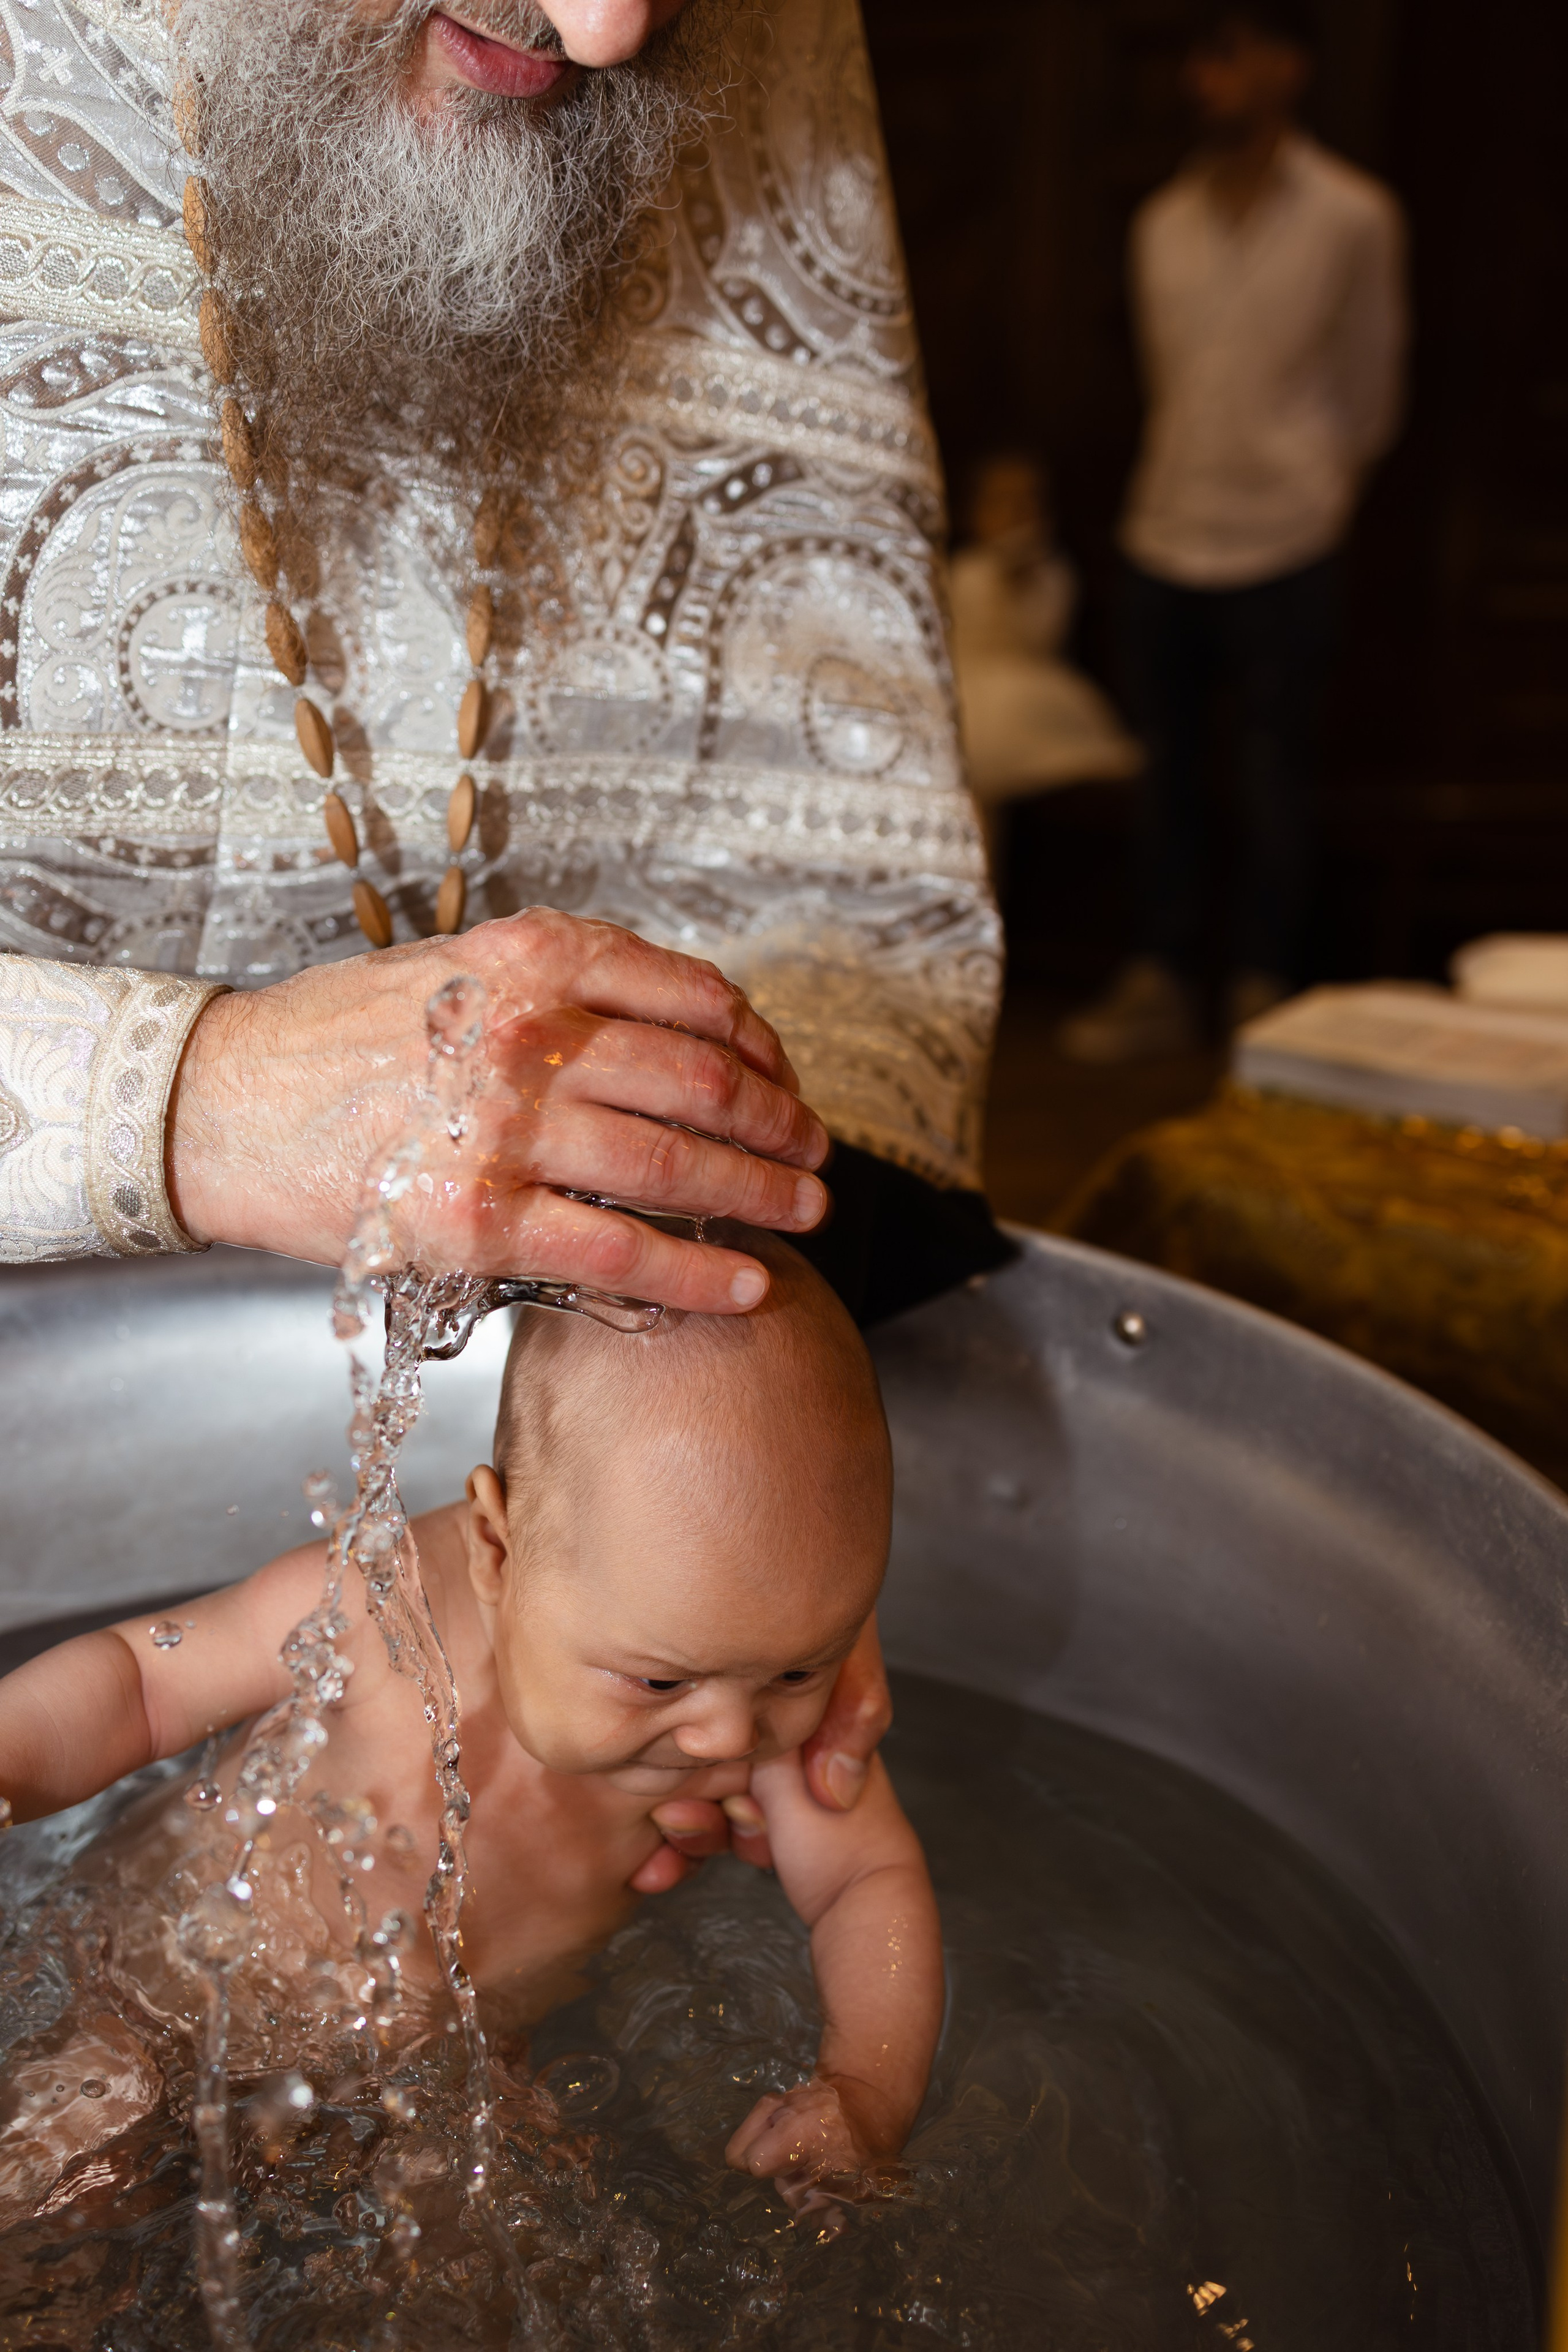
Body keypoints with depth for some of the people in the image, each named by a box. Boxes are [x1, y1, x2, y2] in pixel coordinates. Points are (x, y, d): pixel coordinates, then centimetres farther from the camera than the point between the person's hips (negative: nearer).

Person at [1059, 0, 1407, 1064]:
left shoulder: (1354, 216, 0)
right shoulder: (1164, 223, 11)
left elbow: (1370, 380, 7)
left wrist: (1329, 495, 9)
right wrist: (1183, 482, 13)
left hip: (1283, 542, -4)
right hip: (1167, 534, 4)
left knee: (1277, 778, -1)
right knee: (1169, 767, 7)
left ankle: (1265, 993, 9)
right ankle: (1161, 984, 15)